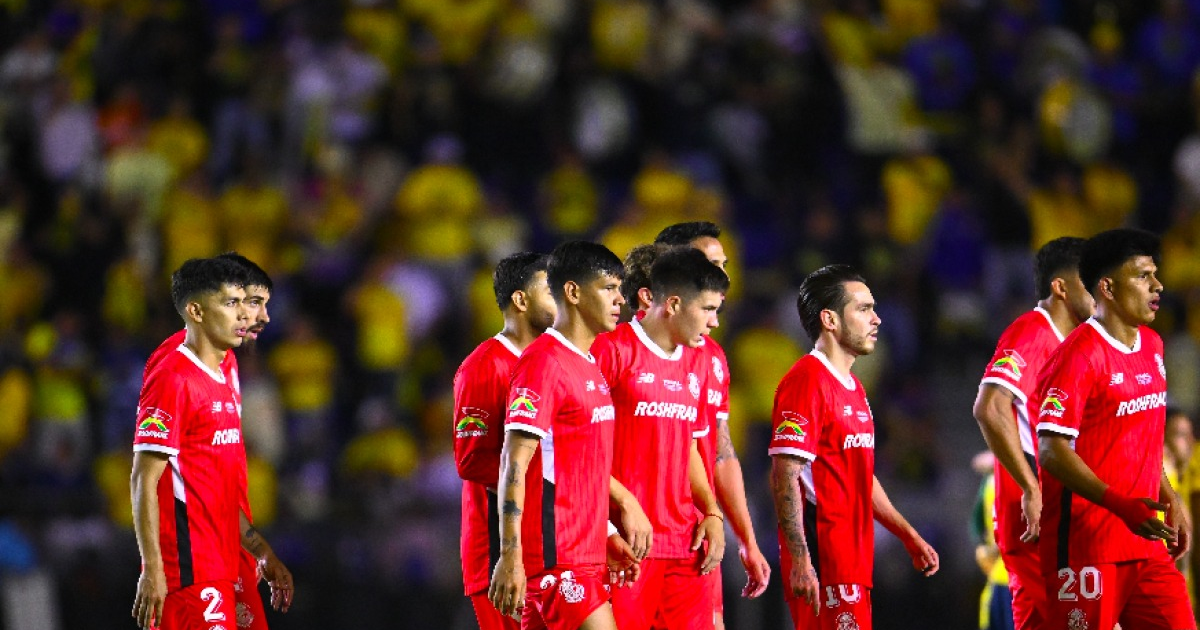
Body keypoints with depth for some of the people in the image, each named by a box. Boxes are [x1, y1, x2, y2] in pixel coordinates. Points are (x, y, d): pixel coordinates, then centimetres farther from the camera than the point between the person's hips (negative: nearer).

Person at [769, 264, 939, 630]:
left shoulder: (852, 387, 20)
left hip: (852, 556, 10)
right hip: (820, 558, -10)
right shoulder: (807, 381, -12)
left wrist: (909, 537, 25)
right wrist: (800, 561, -25)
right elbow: (785, 477, -18)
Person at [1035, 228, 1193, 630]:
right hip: (1086, 546, -8)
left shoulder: (1152, 346, 14)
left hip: (1144, 541, 8)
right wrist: (1121, 505, -27)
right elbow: (1053, 451, -20)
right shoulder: (1080, 355, -13)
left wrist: (1169, 500, 17)